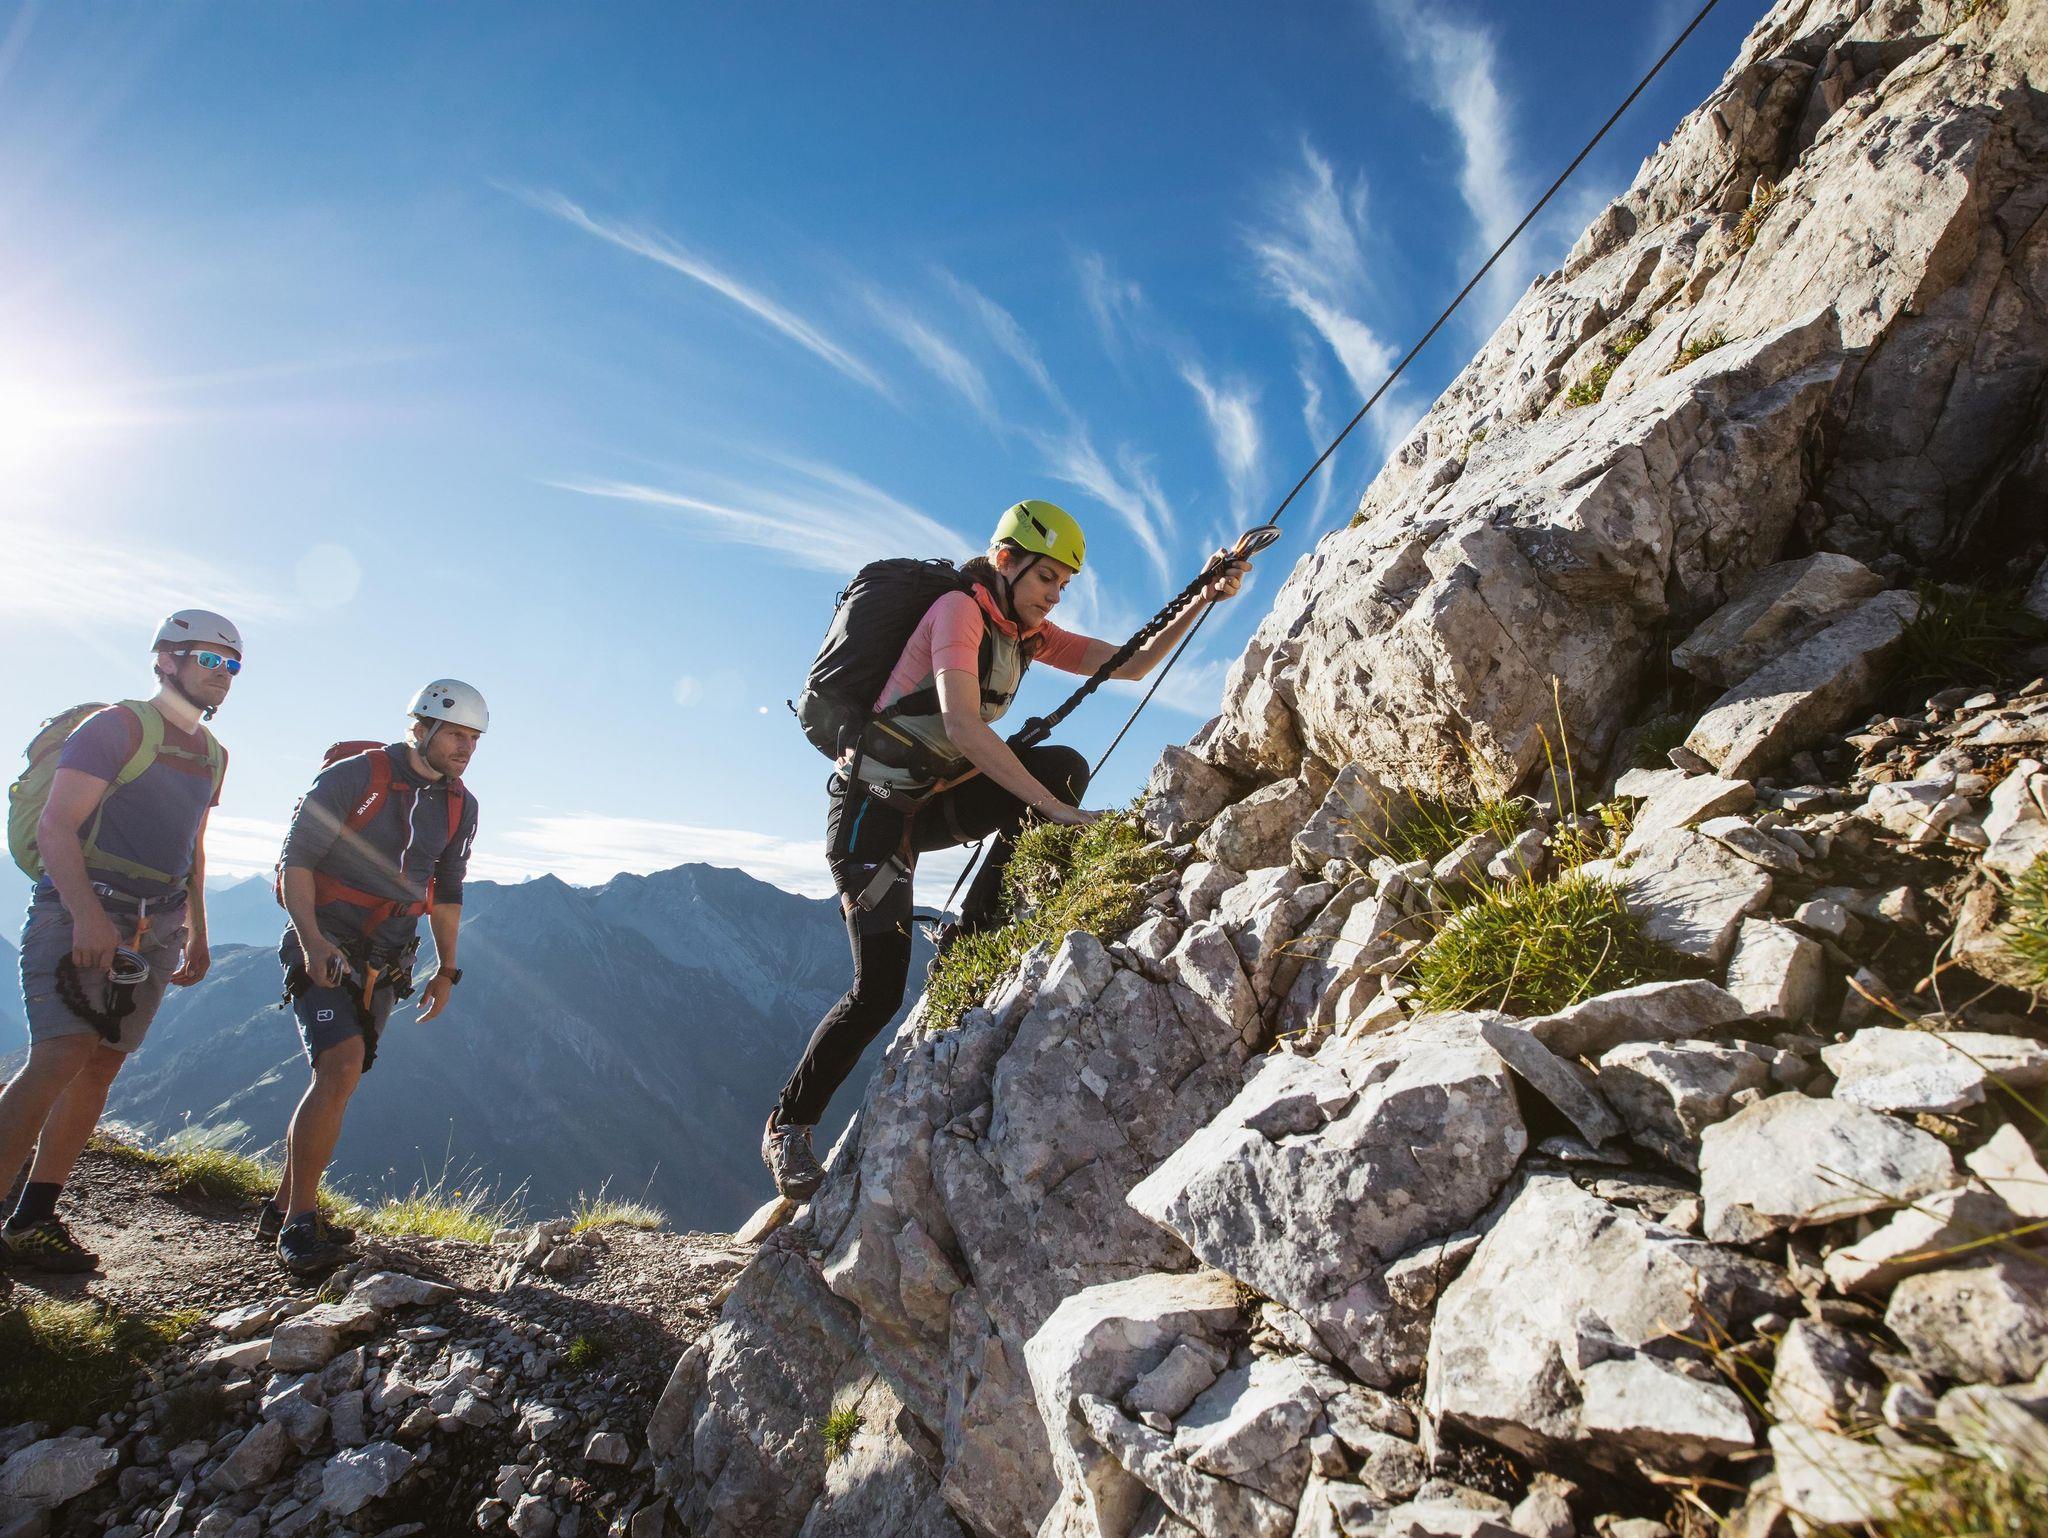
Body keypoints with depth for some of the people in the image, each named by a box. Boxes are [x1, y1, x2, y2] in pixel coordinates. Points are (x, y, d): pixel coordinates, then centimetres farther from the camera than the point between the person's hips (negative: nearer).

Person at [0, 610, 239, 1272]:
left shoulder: (212, 754, 15)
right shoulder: (117, 726, -6)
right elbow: (54, 827, -14)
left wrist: (196, 933, 19)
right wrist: (87, 914, -27)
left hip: (155, 931, 6)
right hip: (78, 916, -6)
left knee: (101, 1068, 5)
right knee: (60, 1060, -17)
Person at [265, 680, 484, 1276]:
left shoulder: (461, 807, 5)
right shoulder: (352, 778, -12)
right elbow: (296, 860, -12)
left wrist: (446, 970, 15)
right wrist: (311, 939, -24)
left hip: (384, 964, 6)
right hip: (323, 950, -6)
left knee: (336, 1081, 10)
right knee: (341, 1067, -21)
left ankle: (282, 1209, 25)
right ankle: (299, 1224, -10)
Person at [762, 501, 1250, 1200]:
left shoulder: (1029, 633, 8)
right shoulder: (959, 609, -16)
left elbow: (1133, 664, 7)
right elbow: (962, 724, -31)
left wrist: (1205, 600, -5)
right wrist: (1059, 811, -34)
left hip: (932, 802, 7)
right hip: (872, 806, -7)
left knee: (1063, 766, -14)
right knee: (878, 989, -12)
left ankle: (974, 932, -5)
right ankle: (787, 1125, 12)